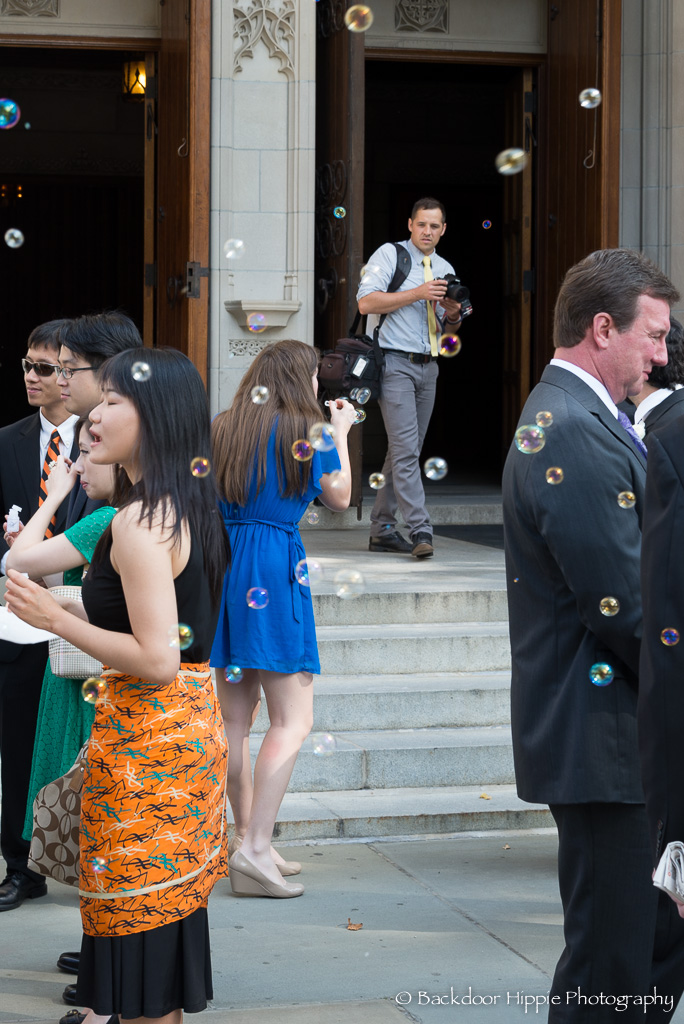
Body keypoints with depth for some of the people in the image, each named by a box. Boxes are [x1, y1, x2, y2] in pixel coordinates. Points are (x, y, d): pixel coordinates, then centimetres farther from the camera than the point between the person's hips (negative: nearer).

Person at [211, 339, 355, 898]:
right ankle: (255, 848, -15)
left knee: (235, 718, 12)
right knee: (293, 720, -4)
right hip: (275, 571, -6)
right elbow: (340, 496, 12)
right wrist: (342, 432, 27)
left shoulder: (222, 429, 9)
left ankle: (249, 839, 19)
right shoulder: (306, 431, -2)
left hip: (220, 564, 6)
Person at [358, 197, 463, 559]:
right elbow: (366, 302, -14)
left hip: (428, 366, 7)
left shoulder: (445, 269, 17)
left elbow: (450, 327, 24)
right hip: (395, 363, -7)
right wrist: (418, 293, -17)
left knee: (404, 450, 8)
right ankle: (420, 530, -18)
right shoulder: (389, 254, -2)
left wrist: (453, 310, 0)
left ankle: (382, 529, 14)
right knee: (406, 449, -13)